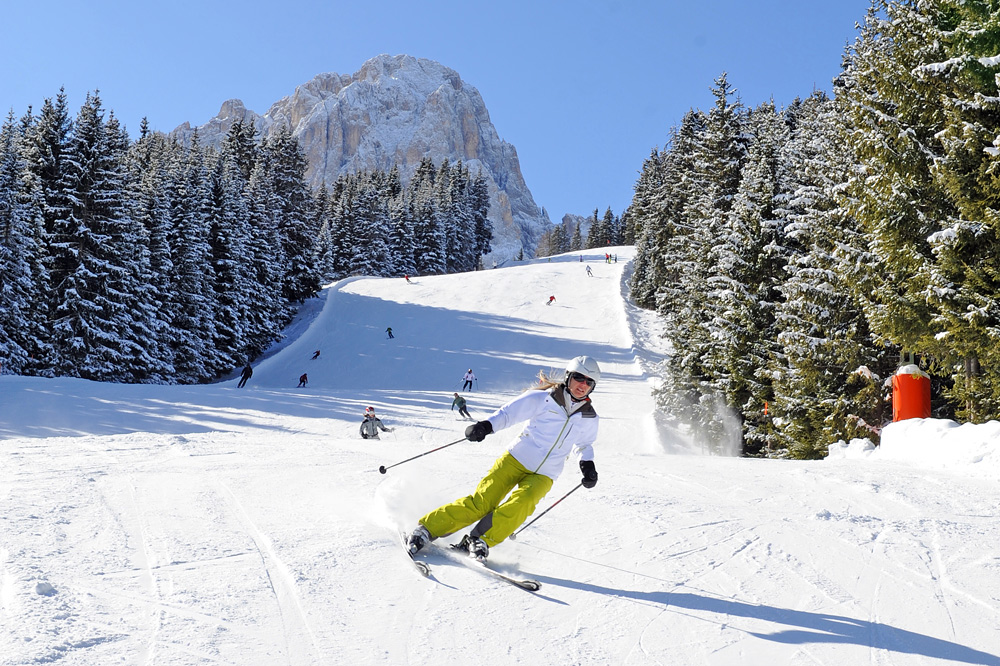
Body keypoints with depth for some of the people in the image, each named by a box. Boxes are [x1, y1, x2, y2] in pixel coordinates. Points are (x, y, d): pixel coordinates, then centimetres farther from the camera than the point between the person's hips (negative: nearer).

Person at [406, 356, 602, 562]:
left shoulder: (589, 419, 4)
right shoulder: (542, 399, -8)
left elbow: (584, 444, 24)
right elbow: (508, 413, -9)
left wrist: (587, 464, 6)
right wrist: (487, 425, -27)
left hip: (543, 475, 3)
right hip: (516, 459, -3)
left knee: (521, 504, -28)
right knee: (480, 502, -14)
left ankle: (480, 540, -21)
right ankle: (427, 528, -5)